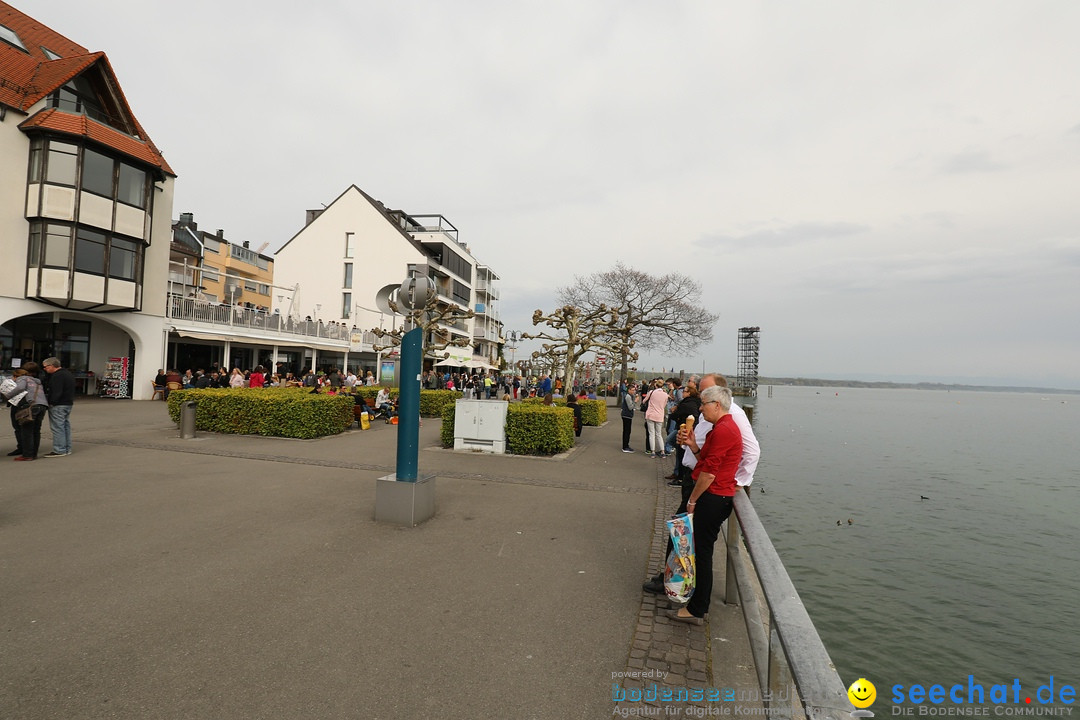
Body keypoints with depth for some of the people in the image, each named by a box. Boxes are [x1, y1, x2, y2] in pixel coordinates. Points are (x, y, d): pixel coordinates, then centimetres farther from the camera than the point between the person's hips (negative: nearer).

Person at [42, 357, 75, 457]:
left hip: (58, 405, -10)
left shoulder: (58, 376, -16)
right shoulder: (68, 373, 16)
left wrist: (51, 402, -17)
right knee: (66, 426, 14)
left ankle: (59, 450, -5)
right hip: (68, 403, 10)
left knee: (57, 427, -6)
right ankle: (67, 449, 19)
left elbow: (57, 392, -22)